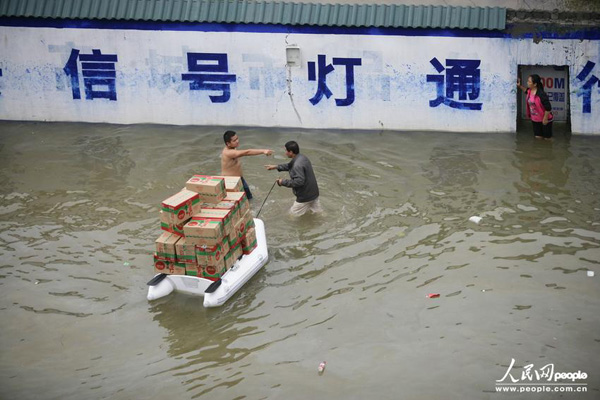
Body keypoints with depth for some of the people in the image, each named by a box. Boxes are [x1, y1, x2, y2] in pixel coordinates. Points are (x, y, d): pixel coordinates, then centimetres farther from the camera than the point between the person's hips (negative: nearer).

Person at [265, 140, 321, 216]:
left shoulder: (298, 164, -27)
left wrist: (283, 182, -21)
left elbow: (299, 181, -31)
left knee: (293, 216, 8)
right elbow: (289, 166, 20)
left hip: (305, 196, -9)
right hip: (313, 193, 9)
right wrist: (276, 167, 17)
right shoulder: (302, 157, 5)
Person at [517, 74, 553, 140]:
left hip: (544, 120, -7)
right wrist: (519, 86, 7)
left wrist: (545, 118, -19)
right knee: (538, 137, 15)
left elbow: (548, 108, -26)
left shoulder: (541, 94, -30)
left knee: (547, 137, 9)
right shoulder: (529, 91, -6)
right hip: (535, 119, 7)